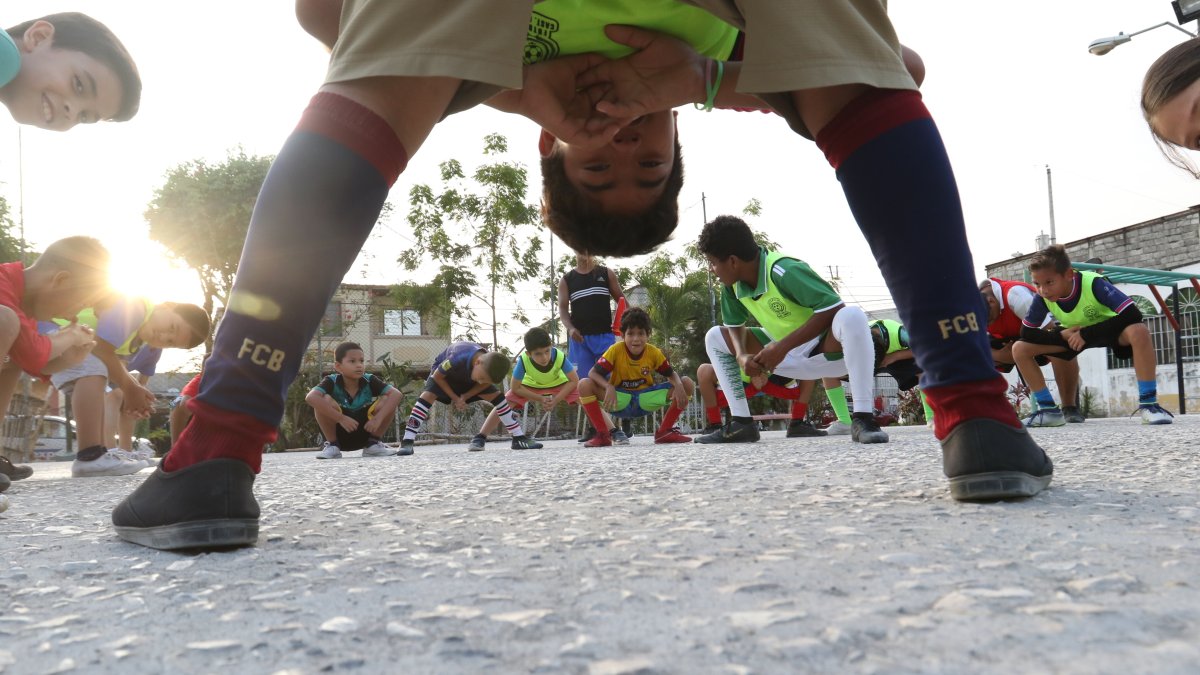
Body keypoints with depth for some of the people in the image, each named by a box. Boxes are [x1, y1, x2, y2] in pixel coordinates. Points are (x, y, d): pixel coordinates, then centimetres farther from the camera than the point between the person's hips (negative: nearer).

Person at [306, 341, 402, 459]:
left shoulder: (369, 381, -11)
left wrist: (378, 418, -33)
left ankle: (373, 444, 1)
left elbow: (397, 394, -21)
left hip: (365, 431, 2)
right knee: (325, 400, -28)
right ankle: (332, 445, -8)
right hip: (338, 434, -2)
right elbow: (310, 397, -36)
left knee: (387, 401, -18)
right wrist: (341, 418, -40)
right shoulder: (332, 382, -17)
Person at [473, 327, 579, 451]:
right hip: (530, 385, 0)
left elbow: (574, 380, -24)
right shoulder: (523, 360, -38)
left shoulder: (560, 357, -38)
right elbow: (515, 388, -24)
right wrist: (540, 399, -26)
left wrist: (556, 400, -31)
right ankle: (480, 438, -11)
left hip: (559, 383, 0)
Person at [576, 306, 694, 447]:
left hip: (646, 399, 2)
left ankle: (664, 431, -7)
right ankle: (603, 434, -16)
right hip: (620, 400, -2)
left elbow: (671, 374, 1)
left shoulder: (654, 352, -10)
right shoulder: (616, 350, -16)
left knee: (687, 384, -15)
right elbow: (593, 373, -18)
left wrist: (679, 386, -24)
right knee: (584, 385, -28)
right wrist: (609, 387, -39)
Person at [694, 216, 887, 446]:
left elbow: (834, 309, -31)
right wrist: (742, 355, -14)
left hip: (827, 352, -7)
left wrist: (783, 346, -31)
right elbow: (735, 324, 9)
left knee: (851, 317, -40)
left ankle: (863, 418, -37)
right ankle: (741, 423, -2)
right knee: (715, 337, 2)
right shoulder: (731, 286, -6)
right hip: (787, 359, 7)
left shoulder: (784, 271, -28)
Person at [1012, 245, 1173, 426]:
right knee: (1020, 349, -14)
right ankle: (1049, 410, -4)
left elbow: (1133, 314, -38)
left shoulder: (1093, 283, -34)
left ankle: (1148, 404, -27)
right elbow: (1026, 333, -14)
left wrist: (1088, 333, -35)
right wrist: (1062, 335, -28)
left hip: (1107, 329, -4)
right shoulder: (1043, 298, -23)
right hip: (1074, 334, 4)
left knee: (1138, 331, -39)